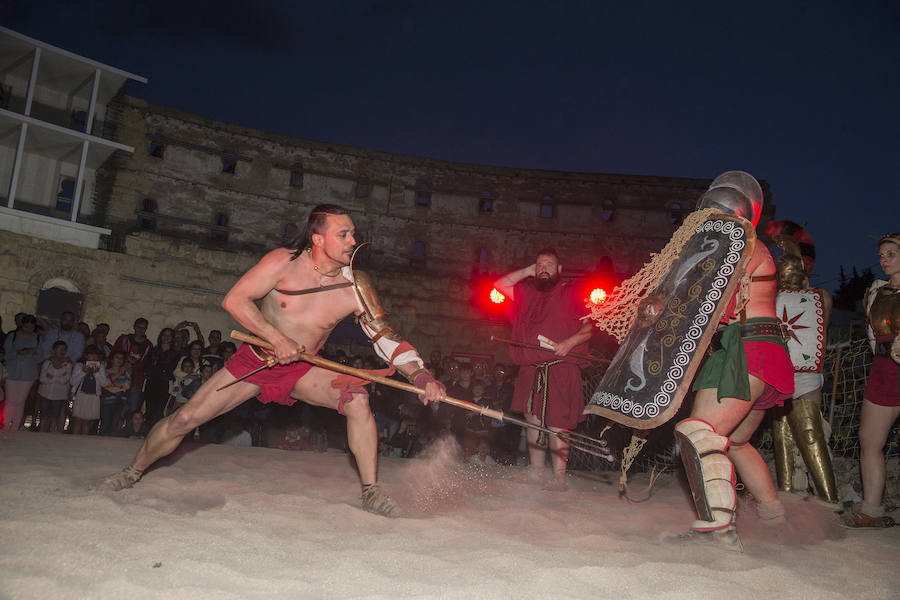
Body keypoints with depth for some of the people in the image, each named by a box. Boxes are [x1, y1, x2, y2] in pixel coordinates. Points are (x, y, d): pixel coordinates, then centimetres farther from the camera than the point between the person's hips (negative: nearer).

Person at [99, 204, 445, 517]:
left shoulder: (356, 287, -14)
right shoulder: (284, 262, -18)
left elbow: (386, 338, -14)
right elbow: (234, 300, -18)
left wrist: (421, 375, -28)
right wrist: (276, 339, -26)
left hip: (300, 371, 1)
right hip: (254, 360, 0)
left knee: (357, 398, -26)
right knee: (185, 419, -2)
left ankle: (371, 492, -16)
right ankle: (133, 472, 28)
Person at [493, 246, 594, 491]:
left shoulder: (571, 294, 3)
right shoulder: (528, 292, 17)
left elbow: (589, 328, 0)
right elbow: (500, 284, 20)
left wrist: (570, 342, -15)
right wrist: (527, 272, 15)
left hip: (561, 369, -5)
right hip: (531, 370, 5)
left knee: (556, 424, -7)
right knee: (533, 420, 8)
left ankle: (559, 477, -1)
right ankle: (536, 471, 18)